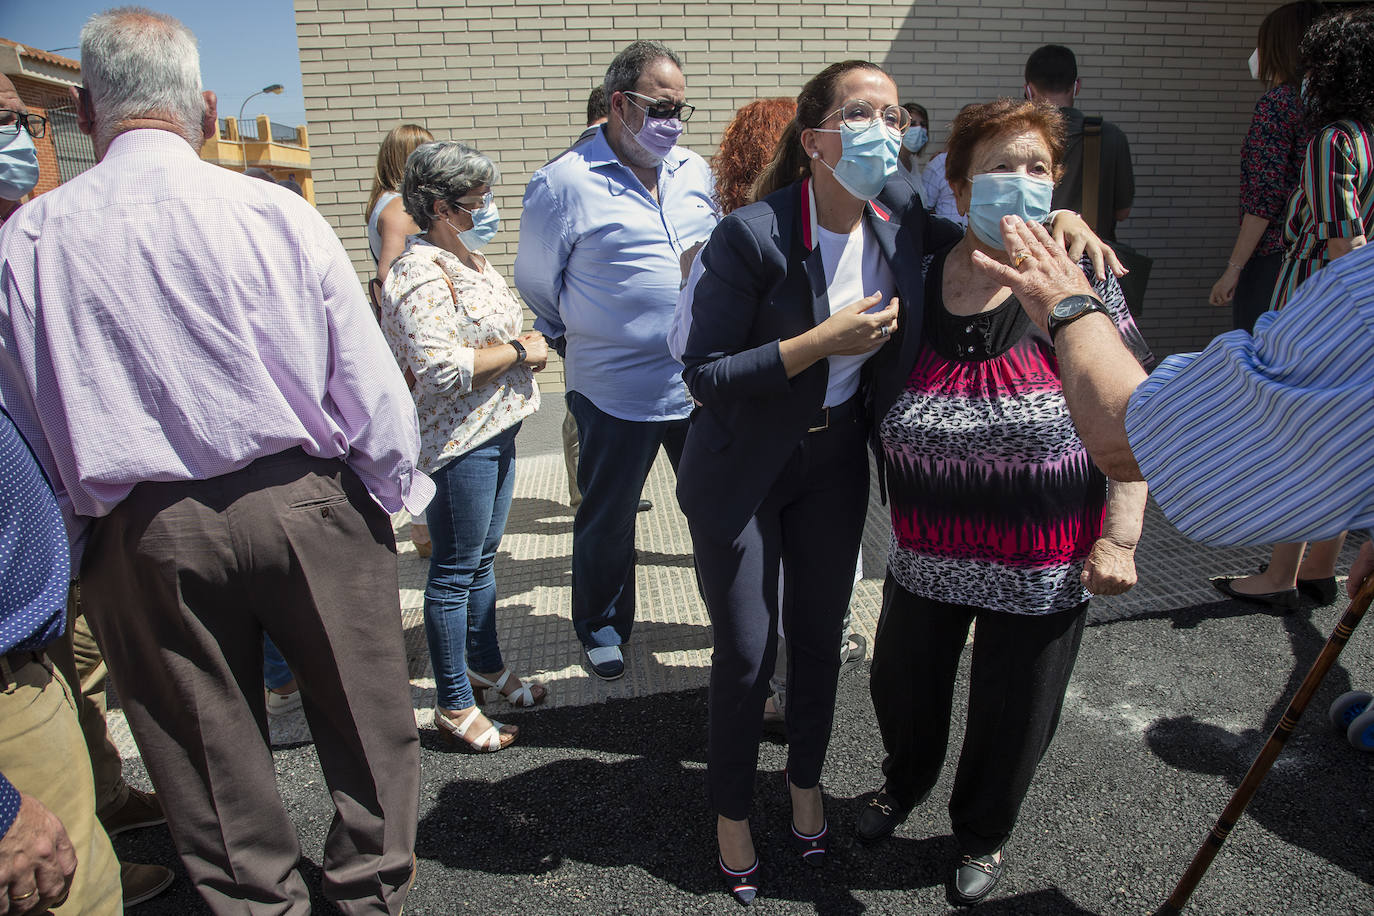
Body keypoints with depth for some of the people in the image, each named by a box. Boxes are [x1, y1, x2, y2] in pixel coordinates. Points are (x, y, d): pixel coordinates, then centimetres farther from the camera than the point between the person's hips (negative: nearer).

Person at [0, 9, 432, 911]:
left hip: (142, 535, 2)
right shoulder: (276, 213, -9)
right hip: (307, 505, -1)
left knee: (206, 748, 17)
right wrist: (396, 490, 7)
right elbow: (368, 381, -7)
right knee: (364, 715, 17)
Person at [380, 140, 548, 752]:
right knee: (455, 571, 1)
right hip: (458, 439, -10)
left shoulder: (470, 258, 13)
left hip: (496, 427, 10)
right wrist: (518, 350, -17)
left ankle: (485, 664, 38)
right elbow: (443, 367, -28)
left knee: (483, 557, 21)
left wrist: (525, 348, 6)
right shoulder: (422, 275, -18)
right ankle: (454, 705, 14)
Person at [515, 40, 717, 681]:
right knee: (607, 519, 12)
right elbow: (535, 282, 0)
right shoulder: (565, 182, -10)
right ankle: (602, 628, 34)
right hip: (615, 392, -4)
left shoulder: (696, 172, 6)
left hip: (702, 384, 5)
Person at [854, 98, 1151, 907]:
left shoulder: (1077, 280, -11)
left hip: (1044, 561, -2)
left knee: (1014, 716, 15)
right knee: (902, 686, 20)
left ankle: (983, 833, 45)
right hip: (928, 553, 3)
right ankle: (906, 782, 54)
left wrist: (1119, 538, -14)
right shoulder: (917, 283, -5)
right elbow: (879, 416, 6)